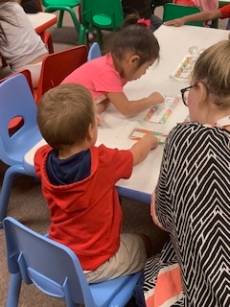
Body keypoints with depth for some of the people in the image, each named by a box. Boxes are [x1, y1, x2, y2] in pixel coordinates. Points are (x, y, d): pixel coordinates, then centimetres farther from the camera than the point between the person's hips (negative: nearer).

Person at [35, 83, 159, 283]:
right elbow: (135, 155, -6)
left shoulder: (43, 160, -18)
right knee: (144, 243, 23)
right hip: (94, 267, -5)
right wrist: (149, 140, 13)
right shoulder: (102, 161, -30)